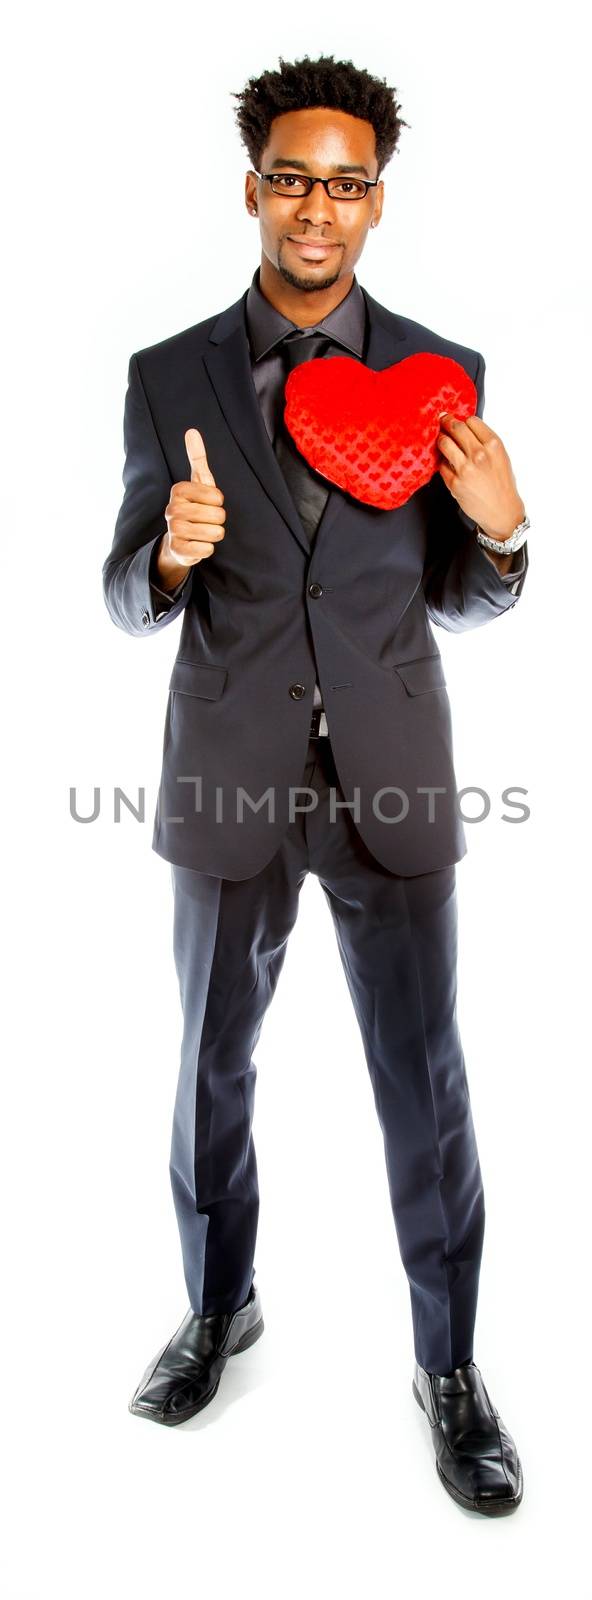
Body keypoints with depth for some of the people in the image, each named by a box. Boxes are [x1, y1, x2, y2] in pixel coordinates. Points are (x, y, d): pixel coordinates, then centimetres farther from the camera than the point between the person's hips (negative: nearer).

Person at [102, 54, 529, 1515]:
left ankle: (449, 1367, 28)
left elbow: (457, 601, 7)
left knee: (426, 1087, 6)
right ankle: (220, 1310, 41)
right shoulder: (171, 377, 2)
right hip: (228, 782, 1)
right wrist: (168, 555, -21)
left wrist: (500, 532, -15)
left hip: (391, 783, 0)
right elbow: (127, 606, 2)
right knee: (212, 1071, 16)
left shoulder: (441, 375, 2)